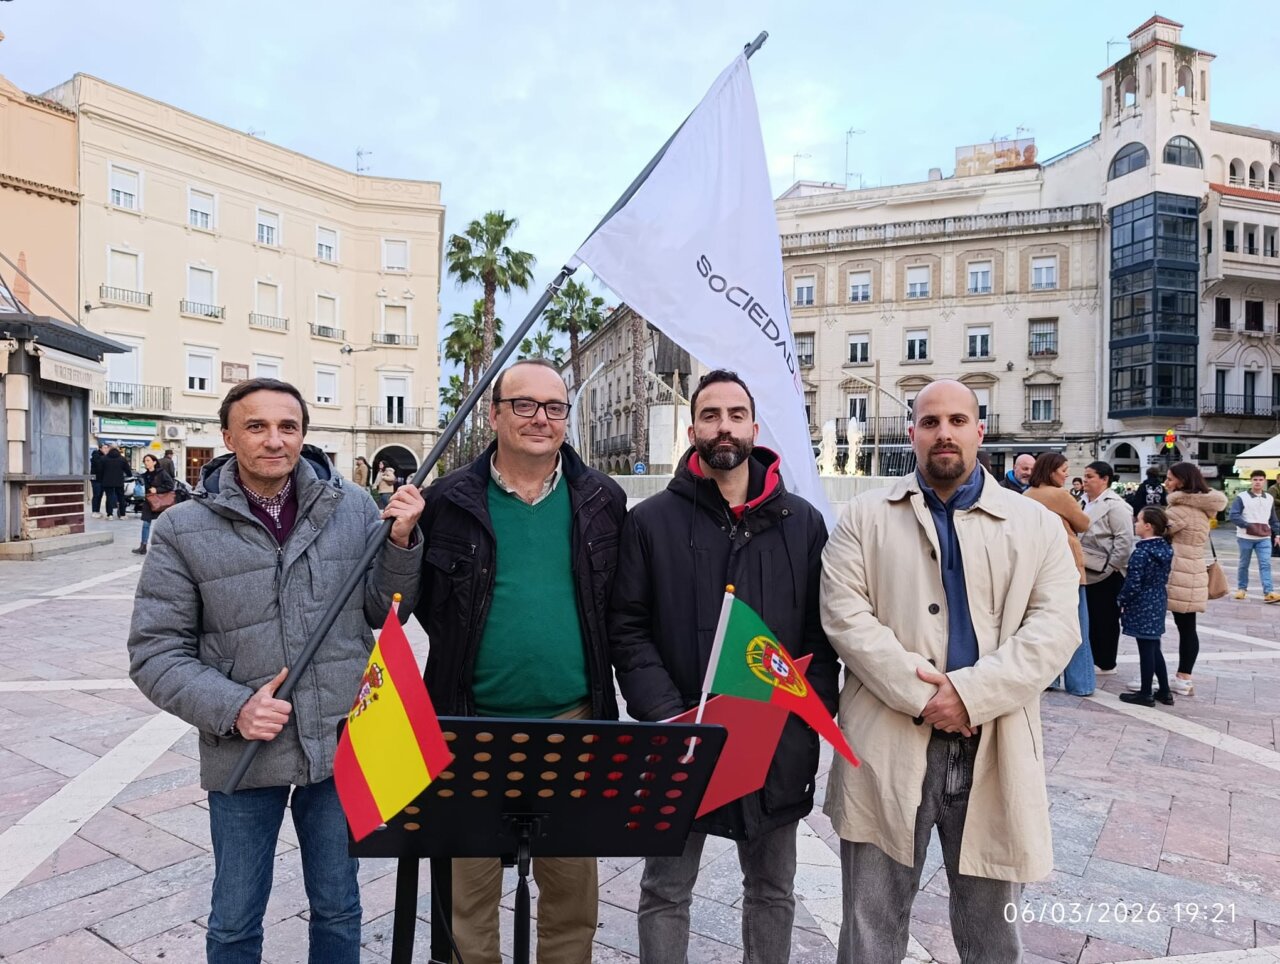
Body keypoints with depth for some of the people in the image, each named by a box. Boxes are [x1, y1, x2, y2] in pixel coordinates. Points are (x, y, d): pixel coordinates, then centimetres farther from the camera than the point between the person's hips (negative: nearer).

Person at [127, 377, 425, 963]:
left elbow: (385, 614, 1)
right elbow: (154, 651, -4)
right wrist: (233, 708, -18)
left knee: (338, 910, 20)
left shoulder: (351, 508, -4)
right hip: (244, 753, 0)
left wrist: (400, 542, -16)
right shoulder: (184, 529, -5)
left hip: (342, 744, 1)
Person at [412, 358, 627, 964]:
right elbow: (422, 595, 9)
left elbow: (617, 604, 10)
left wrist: (595, 675, 6)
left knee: (571, 884, 13)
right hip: (473, 721, -1)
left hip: (572, 720, 1)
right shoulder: (449, 499, -2)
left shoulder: (602, 500, 3)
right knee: (472, 884, 12)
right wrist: (458, 657, -1)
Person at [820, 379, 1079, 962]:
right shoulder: (866, 517, 4)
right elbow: (843, 613, -5)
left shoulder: (1036, 525, 7)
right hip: (888, 745, -1)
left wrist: (970, 693, -15)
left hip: (994, 748, 1)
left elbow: (1055, 627, -3)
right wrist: (918, 693, -15)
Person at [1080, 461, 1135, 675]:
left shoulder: (1114, 505, -14)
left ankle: (1105, 663, 14)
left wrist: (1111, 566, -18)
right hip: (1088, 571, 8)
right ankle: (1093, 658, 25)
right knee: (1090, 617, 14)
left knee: (1106, 619, 4)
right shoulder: (1086, 501, 12)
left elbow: (1125, 539, -20)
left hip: (1107, 573, -8)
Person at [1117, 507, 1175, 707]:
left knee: (1146, 650, 0)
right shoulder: (1165, 549, 4)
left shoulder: (1141, 552, -20)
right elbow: (1164, 578, 13)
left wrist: (1121, 601, -6)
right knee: (1154, 648, 17)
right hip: (1158, 603, 8)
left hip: (1142, 607, -8)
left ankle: (1145, 694, 10)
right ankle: (1165, 691, 23)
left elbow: (1133, 584, -20)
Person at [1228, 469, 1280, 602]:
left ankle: (1268, 593, -12)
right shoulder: (1241, 497, -7)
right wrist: (1249, 526, -23)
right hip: (1246, 537, -3)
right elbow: (1233, 515, -15)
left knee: (1265, 564, -7)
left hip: (1264, 538, 3)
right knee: (1244, 564, 9)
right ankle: (1242, 589, 22)